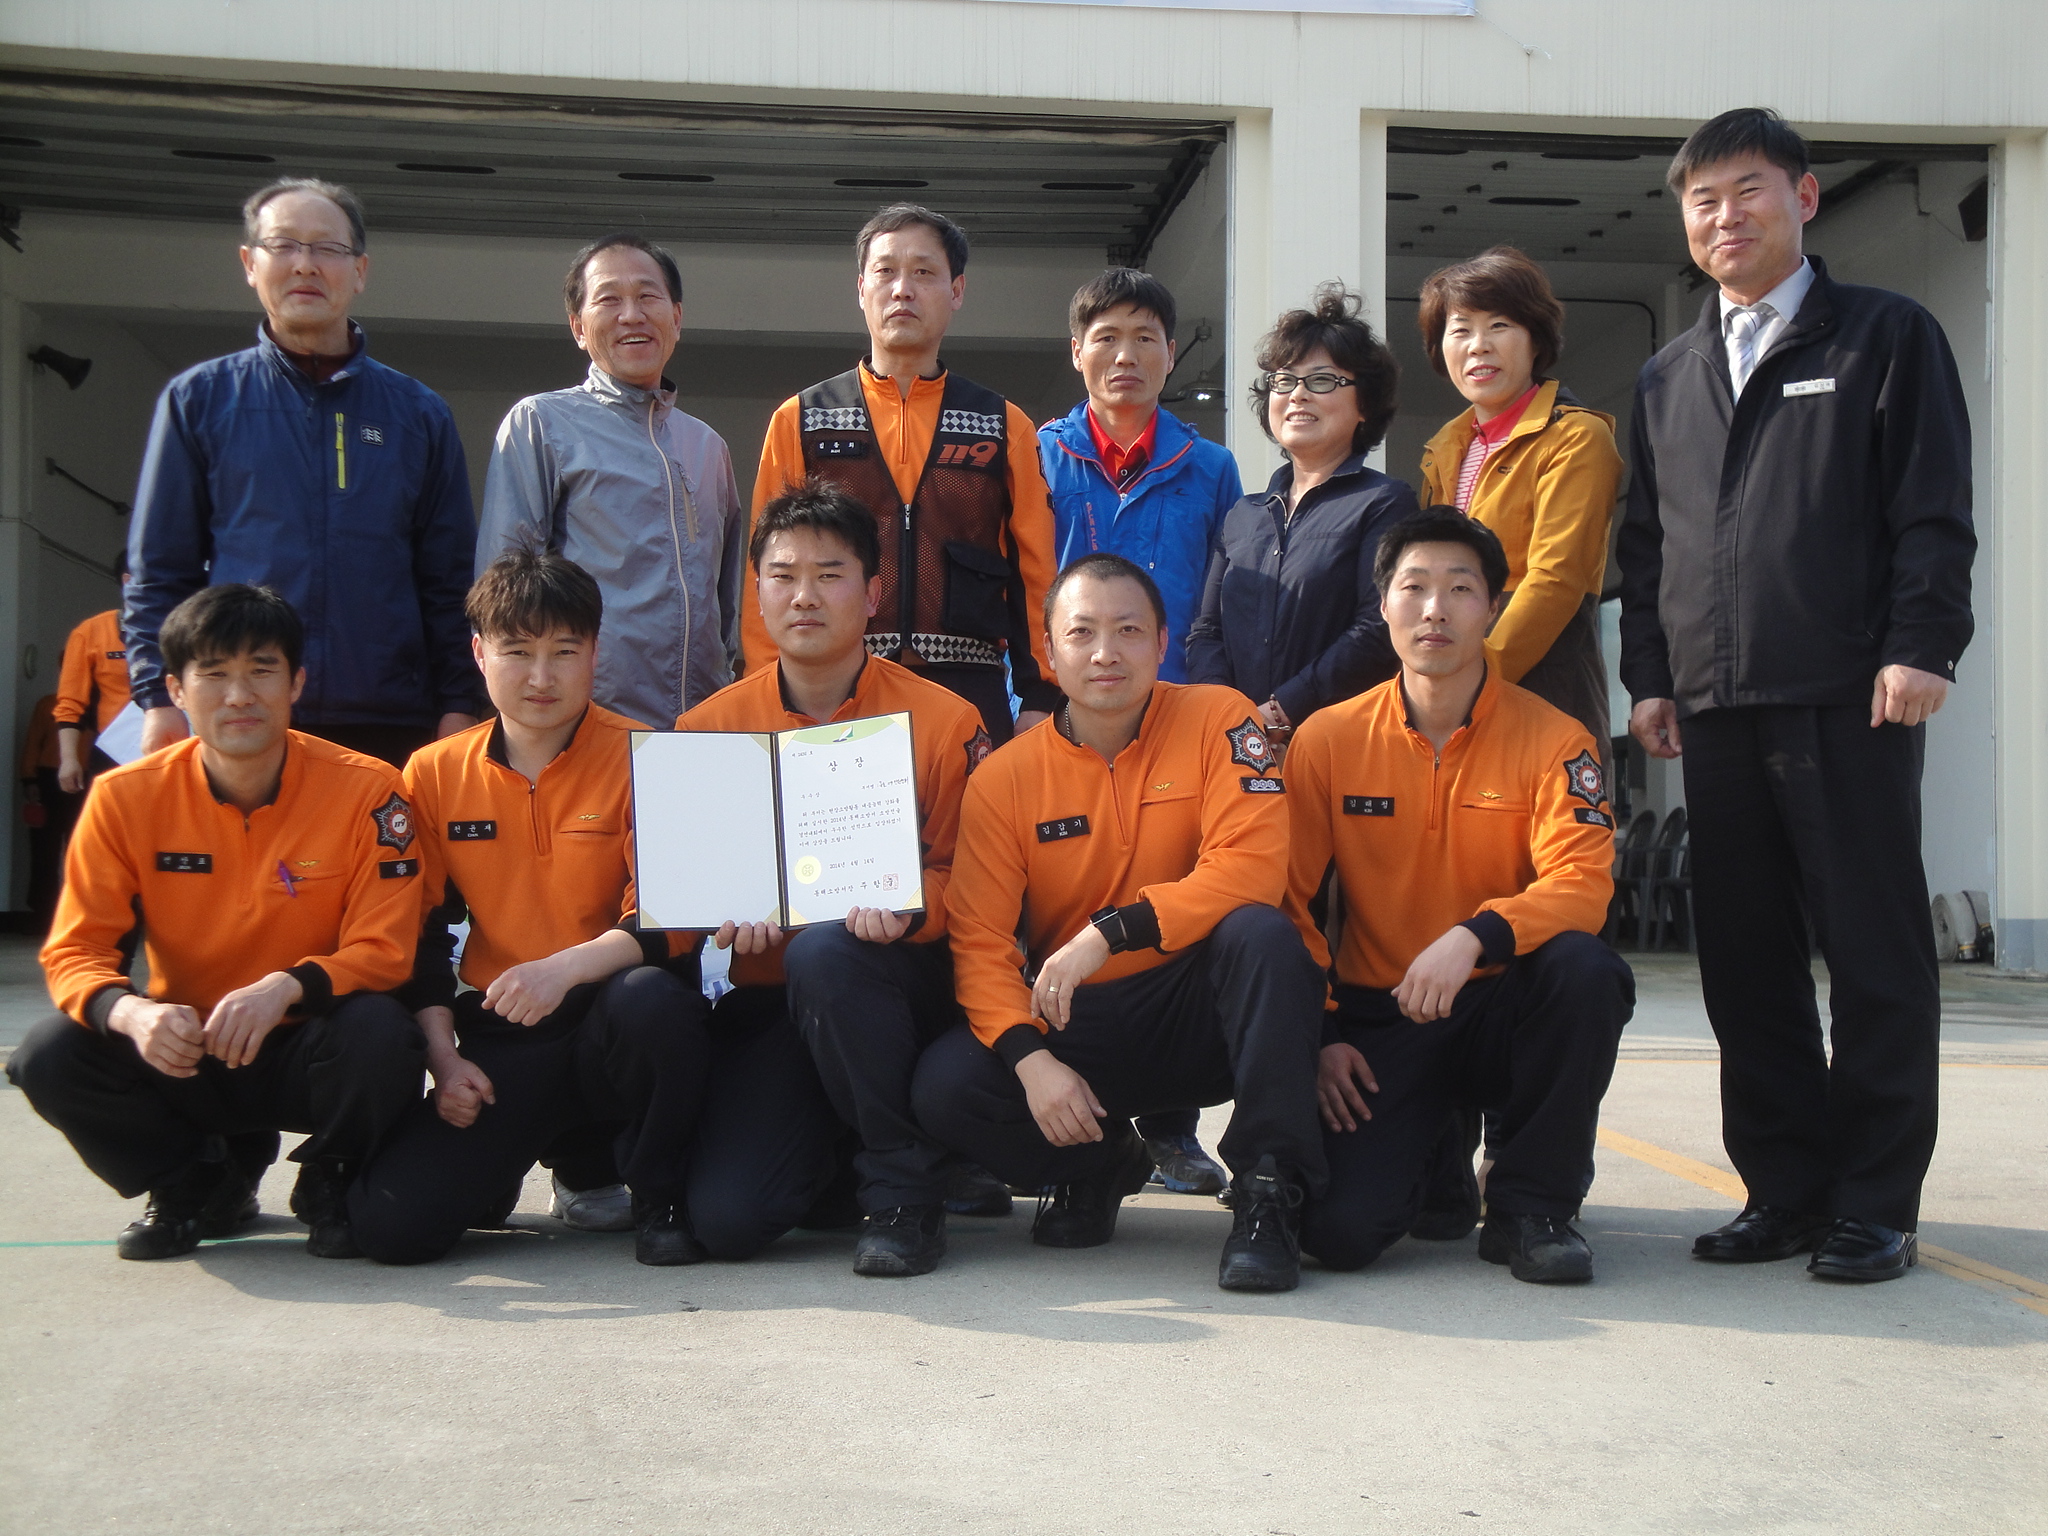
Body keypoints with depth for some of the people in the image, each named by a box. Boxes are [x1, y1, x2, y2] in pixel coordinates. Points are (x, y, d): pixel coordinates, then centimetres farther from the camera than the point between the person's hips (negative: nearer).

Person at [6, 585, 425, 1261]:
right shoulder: (126, 798, -8)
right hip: (181, 1054, 2)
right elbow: (74, 951, -9)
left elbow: (382, 950, -14)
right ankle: (204, 1182, 6)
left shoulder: (365, 789, -14)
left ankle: (329, 1183, 1)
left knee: (380, 1034, -35)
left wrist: (287, 987, -34)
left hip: (304, 1052, -2)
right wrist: (130, 1011, -32)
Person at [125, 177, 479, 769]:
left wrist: (458, 704, 1)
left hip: (389, 727, 1)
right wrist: (160, 699, -4)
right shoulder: (198, 400, 9)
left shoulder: (418, 413, 12)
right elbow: (158, 571, 7)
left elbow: (449, 581, 10)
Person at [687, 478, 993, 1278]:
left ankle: (904, 1188, -18)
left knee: (825, 952, -38)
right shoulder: (710, 726, 5)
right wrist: (725, 917, -14)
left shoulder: (942, 721, -3)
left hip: (901, 985, -2)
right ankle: (839, 1159, 18)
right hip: (766, 1003, 3)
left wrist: (907, 906, -25)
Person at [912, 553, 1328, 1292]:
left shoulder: (1218, 720, -7)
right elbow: (981, 941, -8)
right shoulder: (1004, 779, -3)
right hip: (1076, 1024, 2)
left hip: (1200, 1012, -2)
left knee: (1261, 935, -33)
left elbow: (1251, 869, -20)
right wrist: (1031, 1058, -24)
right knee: (945, 1085, -23)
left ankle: (1269, 1193, -21)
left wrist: (1109, 935, -26)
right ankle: (1099, 1165, 9)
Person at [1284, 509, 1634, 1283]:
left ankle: (1529, 1207, -12)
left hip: (1504, 1004, 0)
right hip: (1378, 1020, 0)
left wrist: (1474, 936, -35)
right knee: (1341, 1229, -22)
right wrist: (1315, 1036, -7)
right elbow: (1287, 901, 2)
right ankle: (1427, 1146, 18)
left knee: (1584, 968, -35)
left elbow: (1582, 884, -18)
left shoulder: (1553, 740, -4)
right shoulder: (1326, 740, -1)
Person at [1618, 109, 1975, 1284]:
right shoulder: (1670, 376, 20)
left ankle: (1877, 1204, 4)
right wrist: (1651, 674, 11)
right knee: (1745, 957, 6)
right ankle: (1788, 1189, 15)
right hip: (1715, 703, 5)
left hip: (1848, 698, -5)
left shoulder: (1888, 336, 6)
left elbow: (1934, 510, -2)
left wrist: (1920, 646, -12)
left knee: (1875, 951, -2)